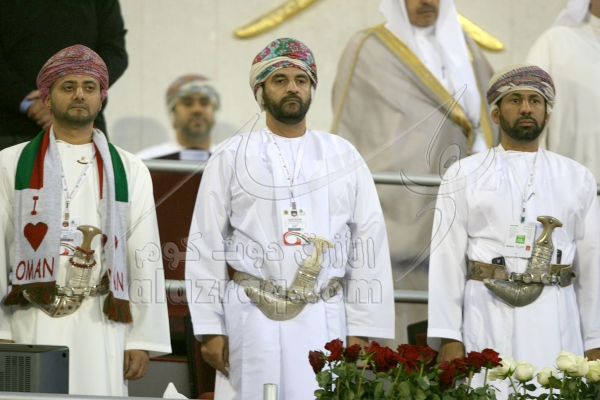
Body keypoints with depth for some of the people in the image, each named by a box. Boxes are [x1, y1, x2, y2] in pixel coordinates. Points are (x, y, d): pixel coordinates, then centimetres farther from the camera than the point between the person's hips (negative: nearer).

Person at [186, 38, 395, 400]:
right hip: (252, 320, -1)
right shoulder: (232, 159, 7)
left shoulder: (343, 157, 10)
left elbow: (368, 246, 7)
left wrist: (361, 329, 0)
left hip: (325, 321, 1)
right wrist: (210, 328, -2)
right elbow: (206, 247, 5)